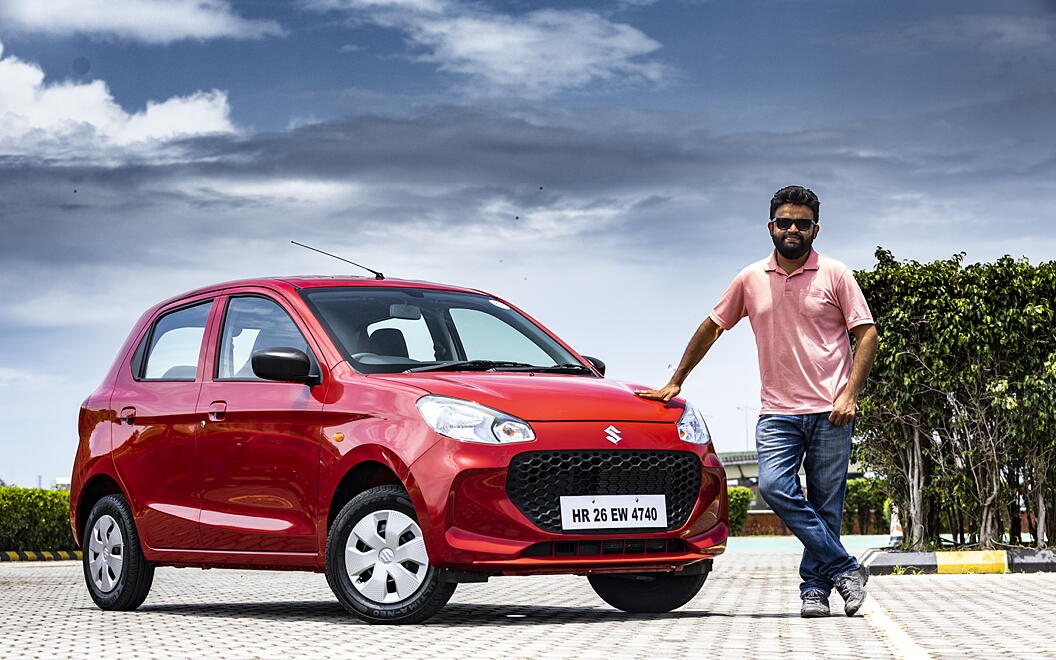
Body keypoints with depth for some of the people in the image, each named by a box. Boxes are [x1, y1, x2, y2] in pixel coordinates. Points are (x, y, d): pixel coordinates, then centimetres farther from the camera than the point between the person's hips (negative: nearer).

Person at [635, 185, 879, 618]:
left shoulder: (835, 275, 2)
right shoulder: (751, 280, 10)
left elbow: (867, 334, 1)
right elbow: (711, 329, 19)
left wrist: (850, 395, -10)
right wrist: (675, 382, 18)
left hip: (829, 412, -2)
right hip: (778, 411, 2)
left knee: (825, 503, -1)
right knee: (774, 488, -17)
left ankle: (814, 586, 10)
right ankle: (844, 569, -10)